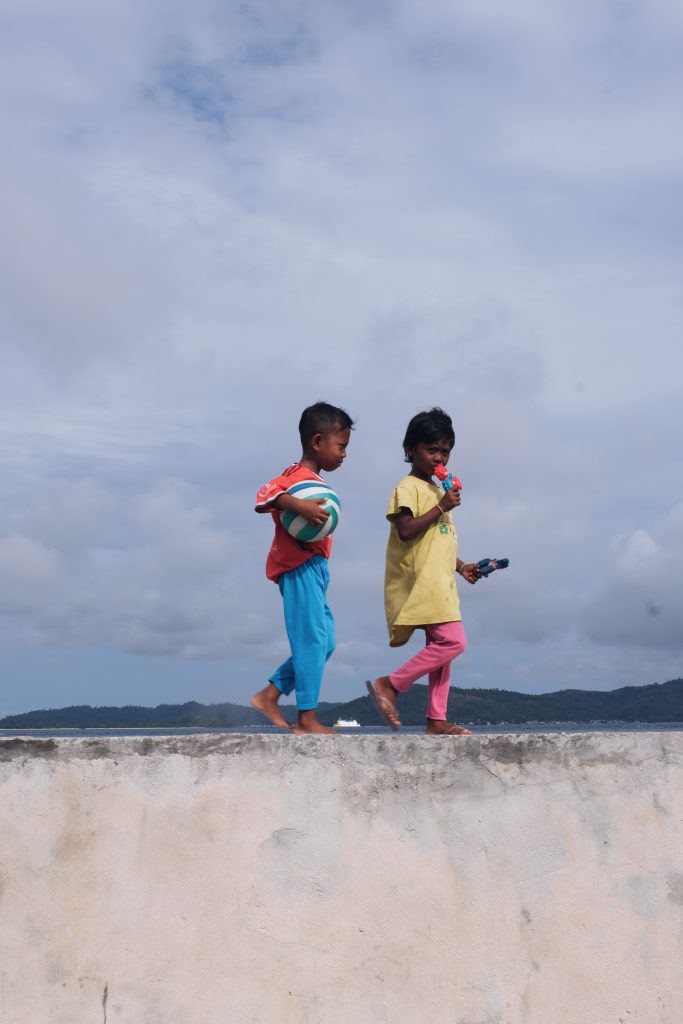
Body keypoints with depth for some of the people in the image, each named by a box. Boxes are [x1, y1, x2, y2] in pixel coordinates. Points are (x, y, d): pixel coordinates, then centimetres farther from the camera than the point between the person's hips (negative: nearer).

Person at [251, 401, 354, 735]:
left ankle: (269, 695, 16)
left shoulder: (310, 478, 18)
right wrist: (298, 505, -42)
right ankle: (307, 719, -1)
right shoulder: (300, 476, -13)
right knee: (312, 640, -7)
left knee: (324, 641, 13)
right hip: (300, 567, -11)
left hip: (313, 567, 11)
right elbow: (263, 498, -28)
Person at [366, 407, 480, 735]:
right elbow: (406, 530, -20)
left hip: (439, 583, 10)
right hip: (421, 582, -10)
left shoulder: (438, 491, 23)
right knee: (452, 641, -18)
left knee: (440, 647, 8)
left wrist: (460, 566, 17)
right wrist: (441, 507, -19)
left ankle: (436, 720, 11)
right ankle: (390, 684, -10)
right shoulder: (408, 488, -6)